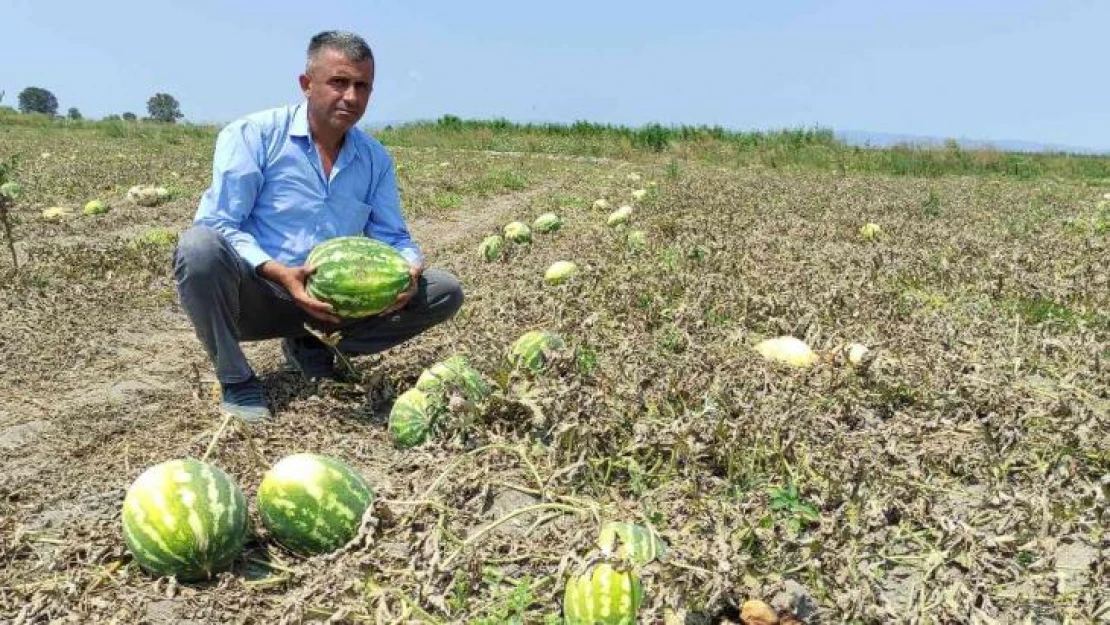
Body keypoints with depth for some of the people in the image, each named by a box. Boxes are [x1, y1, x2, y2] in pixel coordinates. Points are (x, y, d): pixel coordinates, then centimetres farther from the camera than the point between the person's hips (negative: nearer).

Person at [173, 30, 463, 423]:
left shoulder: (376, 159, 6)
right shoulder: (252, 136, -8)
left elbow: (392, 237, 7)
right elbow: (217, 225, -15)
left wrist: (409, 270, -18)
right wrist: (280, 274, -31)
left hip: (332, 304, 4)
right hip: (258, 296, -4)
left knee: (445, 292, -7)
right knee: (199, 246, -36)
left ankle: (309, 348, 3)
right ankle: (235, 380, -11)